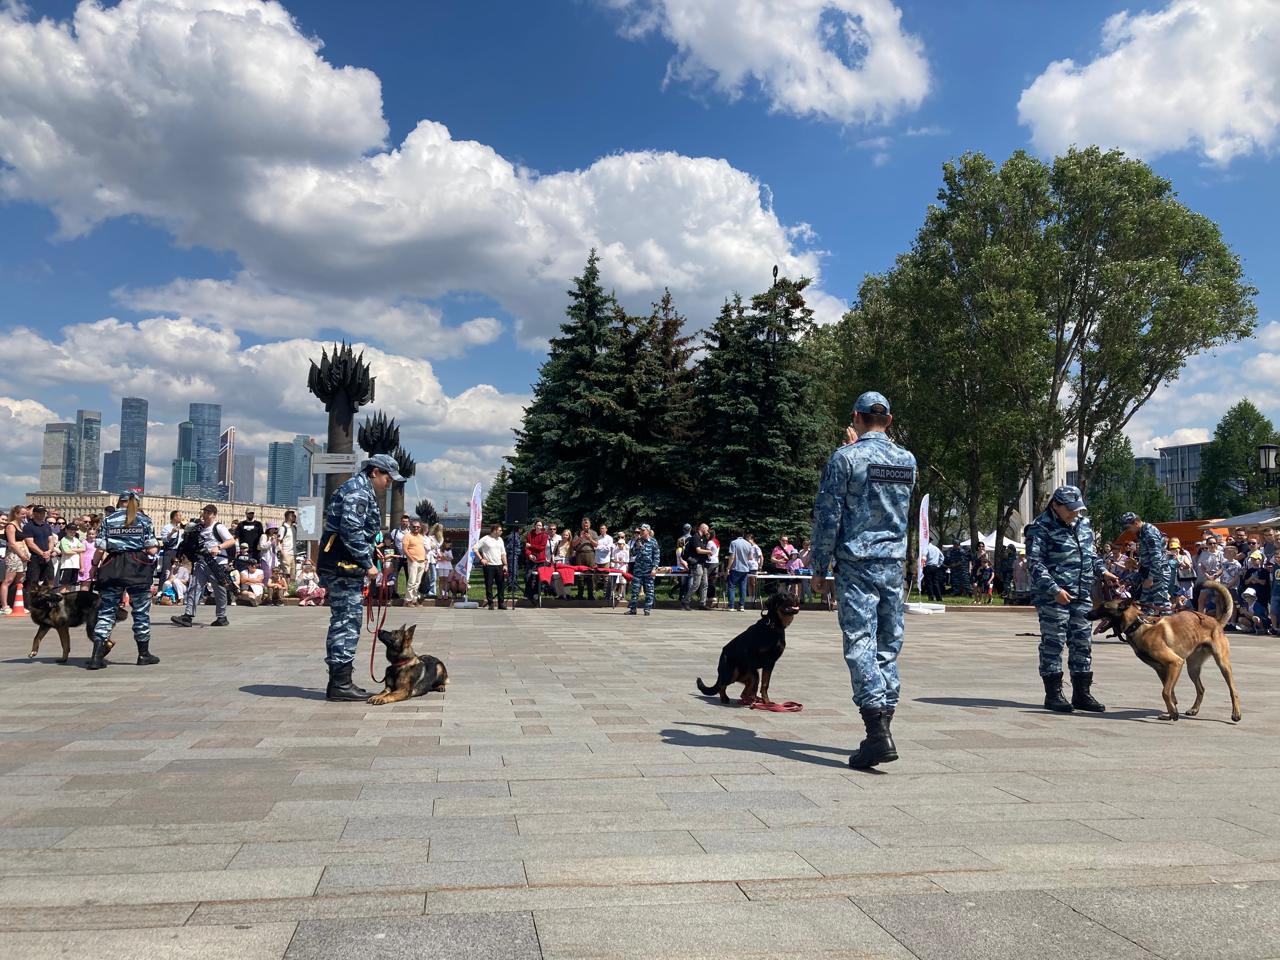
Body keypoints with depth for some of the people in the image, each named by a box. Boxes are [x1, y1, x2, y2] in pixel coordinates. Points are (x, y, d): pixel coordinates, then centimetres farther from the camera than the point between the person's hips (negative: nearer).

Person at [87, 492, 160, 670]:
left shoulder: (108, 519, 4)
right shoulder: (144, 520, 2)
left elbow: (100, 549, -2)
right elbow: (152, 550, -3)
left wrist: (94, 567, 11)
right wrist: (157, 547, 19)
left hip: (112, 568, 1)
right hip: (138, 568, -1)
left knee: (106, 611, 6)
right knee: (141, 611, 9)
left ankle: (97, 656, -1)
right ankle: (144, 654, 17)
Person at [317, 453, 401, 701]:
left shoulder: (362, 490, 22)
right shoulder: (358, 491, -12)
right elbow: (352, 531, -21)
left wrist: (369, 557, 16)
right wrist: (368, 564, -17)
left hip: (339, 565, 11)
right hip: (344, 565, -11)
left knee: (342, 621, 14)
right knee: (348, 621, -8)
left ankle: (338, 680, 20)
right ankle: (340, 683, -5)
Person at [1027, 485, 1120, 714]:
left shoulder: (1083, 523, 12)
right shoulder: (1042, 528, -12)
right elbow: (1035, 563, -16)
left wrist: (1102, 571, 10)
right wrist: (1054, 589, -23)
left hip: (1082, 595, 7)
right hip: (1053, 596, -7)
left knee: (1083, 643, 10)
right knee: (1053, 643, -1)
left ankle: (1082, 693, 19)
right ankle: (1053, 694, 7)